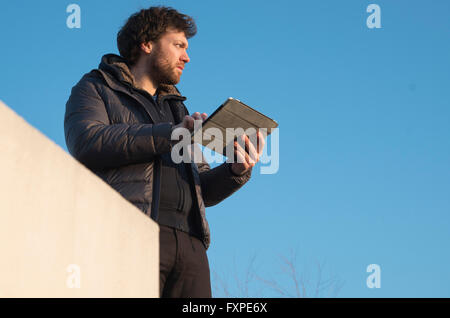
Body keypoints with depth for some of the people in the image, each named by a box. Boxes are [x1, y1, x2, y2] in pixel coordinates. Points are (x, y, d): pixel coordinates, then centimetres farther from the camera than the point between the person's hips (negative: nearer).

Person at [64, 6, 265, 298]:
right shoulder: (95, 89, 17)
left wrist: (236, 172, 5)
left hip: (189, 241, 5)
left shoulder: (176, 109, 34)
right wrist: (170, 134, -10)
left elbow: (205, 191, 27)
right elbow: (86, 143, -7)